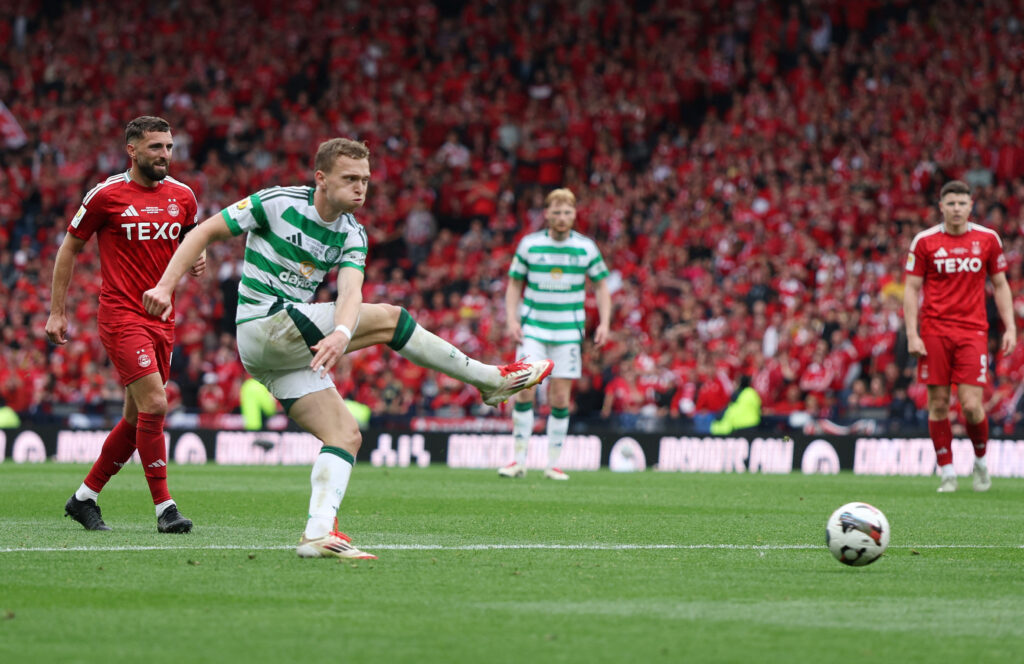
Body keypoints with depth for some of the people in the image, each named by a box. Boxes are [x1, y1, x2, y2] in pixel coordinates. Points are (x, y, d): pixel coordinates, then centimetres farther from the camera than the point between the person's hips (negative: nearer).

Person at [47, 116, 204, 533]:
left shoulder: (182, 196, 7)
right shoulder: (107, 195, -6)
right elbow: (69, 248, 3)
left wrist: (198, 260, -2)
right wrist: (57, 311, 2)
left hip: (161, 319, 6)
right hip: (120, 316, -6)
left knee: (137, 418, 9)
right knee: (154, 404, -18)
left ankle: (84, 498, 24)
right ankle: (165, 508, -13)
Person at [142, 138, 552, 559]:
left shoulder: (352, 236, 6)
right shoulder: (277, 203, -8)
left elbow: (350, 291, -13)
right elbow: (205, 231, -2)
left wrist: (341, 333, -35)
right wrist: (166, 286, -12)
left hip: (292, 344, 7)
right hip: (262, 326, -7)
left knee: (346, 436, -5)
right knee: (388, 318, -11)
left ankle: (318, 532, -17)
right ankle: (493, 380, -2)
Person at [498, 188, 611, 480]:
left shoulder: (586, 247, 1)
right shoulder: (529, 244, 1)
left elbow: (601, 285, 10)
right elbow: (514, 284, 8)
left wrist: (604, 322, -2)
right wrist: (512, 319, -5)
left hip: (569, 332, 0)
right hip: (533, 327, 0)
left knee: (560, 398, -1)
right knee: (525, 390, -12)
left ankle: (553, 464, 8)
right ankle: (519, 460, -5)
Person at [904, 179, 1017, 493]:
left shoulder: (988, 239, 5)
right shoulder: (924, 241, 1)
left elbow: (1000, 285, 12)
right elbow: (912, 289, 3)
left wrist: (1010, 327, 3)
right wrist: (912, 334, -6)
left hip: (973, 331, 0)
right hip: (934, 332, 0)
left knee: (972, 405, -9)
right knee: (938, 404, 0)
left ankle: (981, 460, 16)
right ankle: (947, 473, 10)